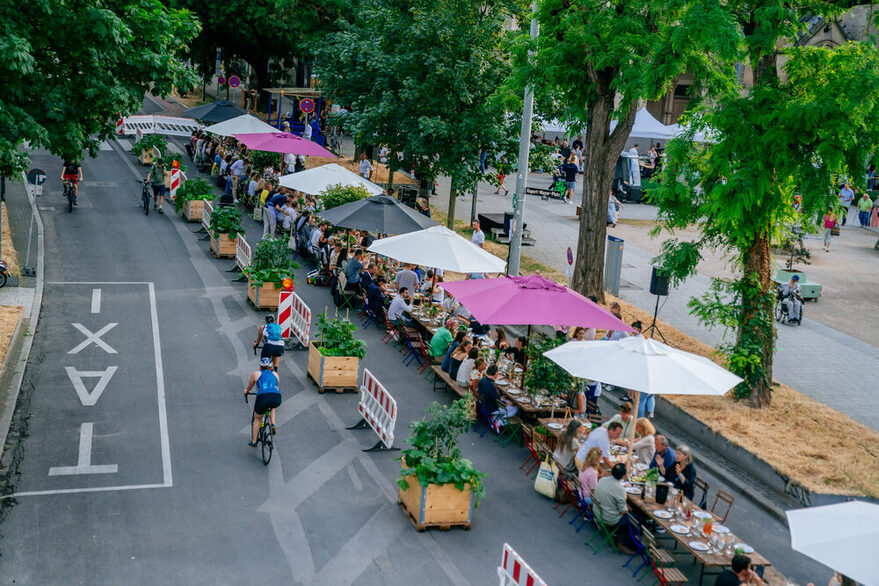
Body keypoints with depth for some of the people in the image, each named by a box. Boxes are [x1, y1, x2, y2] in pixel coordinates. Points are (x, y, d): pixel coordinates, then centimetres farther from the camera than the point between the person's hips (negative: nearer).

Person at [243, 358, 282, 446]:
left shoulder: (255, 374, 24)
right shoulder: (275, 374, 29)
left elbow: (249, 387, 41)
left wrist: (246, 391, 63)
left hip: (262, 397, -1)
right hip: (277, 399, 1)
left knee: (257, 418, 24)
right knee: (272, 406, 38)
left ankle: (253, 442, 28)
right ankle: (273, 425, 20)